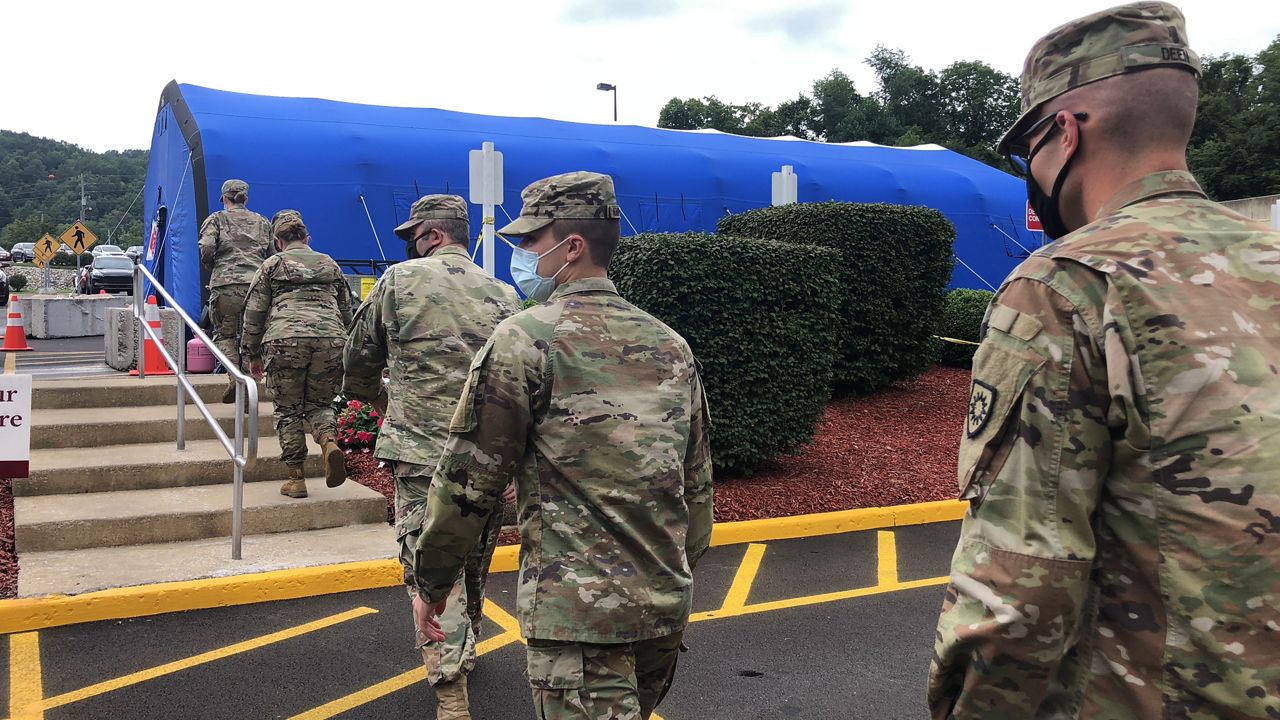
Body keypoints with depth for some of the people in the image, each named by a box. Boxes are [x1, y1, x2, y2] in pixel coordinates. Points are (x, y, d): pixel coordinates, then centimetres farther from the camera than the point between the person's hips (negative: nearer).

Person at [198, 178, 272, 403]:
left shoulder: (216, 219, 9)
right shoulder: (262, 222, 19)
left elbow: (206, 250, -5)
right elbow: (273, 254, 11)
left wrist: (214, 269, 13)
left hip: (226, 286, -2)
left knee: (224, 334, 8)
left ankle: (234, 377, -13)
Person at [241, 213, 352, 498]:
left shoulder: (273, 264, 14)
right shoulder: (329, 264, 22)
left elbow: (254, 312, 10)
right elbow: (346, 311, 23)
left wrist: (252, 354, 17)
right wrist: (343, 351, 33)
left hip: (285, 340, -2)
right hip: (331, 340, 2)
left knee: (288, 410, 8)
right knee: (320, 403, 14)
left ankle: (296, 478, 7)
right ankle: (329, 442, -18)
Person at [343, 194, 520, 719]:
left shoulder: (400, 280, -2)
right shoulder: (504, 296, 7)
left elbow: (358, 358, 10)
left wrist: (378, 400, 29)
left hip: (422, 451, -4)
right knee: (473, 565, 20)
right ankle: (464, 652, 41)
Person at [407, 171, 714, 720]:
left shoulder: (524, 340, -10)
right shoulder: (671, 346, 10)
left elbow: (467, 480, -8)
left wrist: (430, 581, 5)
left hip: (578, 614, -7)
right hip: (666, 609, 7)